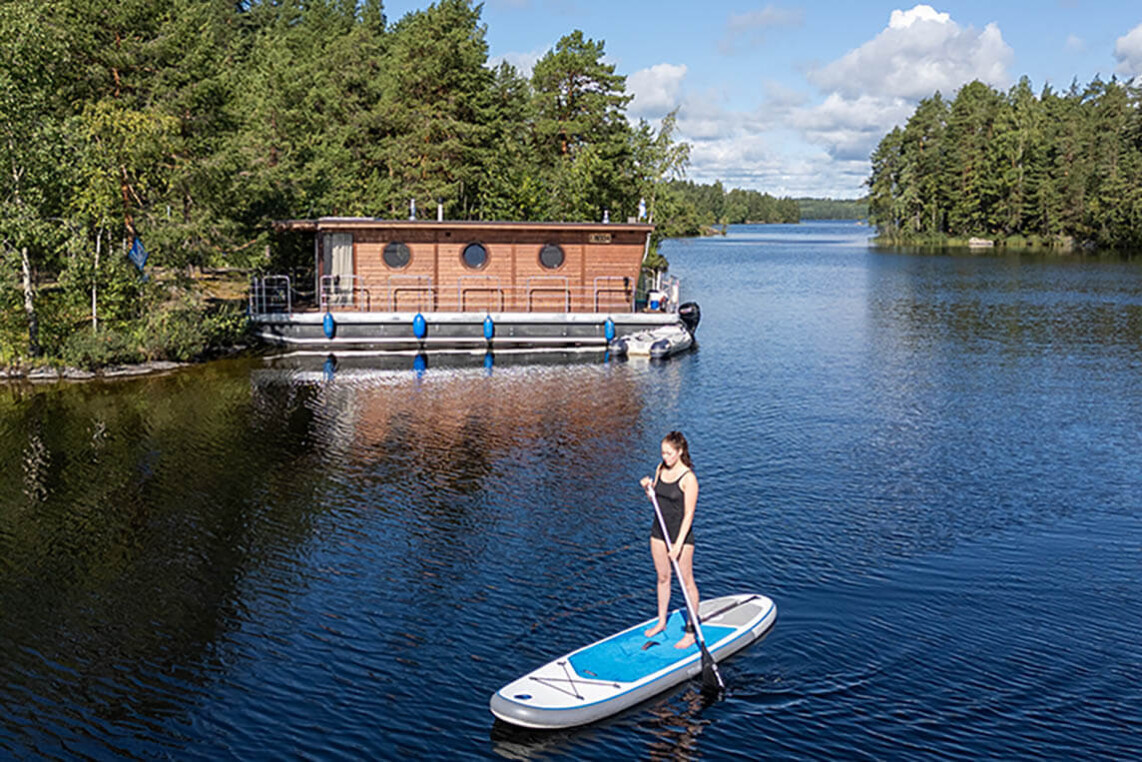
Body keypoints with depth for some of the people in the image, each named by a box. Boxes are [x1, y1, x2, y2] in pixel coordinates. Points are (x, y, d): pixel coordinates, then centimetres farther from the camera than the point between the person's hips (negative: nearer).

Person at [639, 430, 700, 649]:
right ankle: (662, 622, 34)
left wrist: (678, 544, -23)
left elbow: (689, 514, -20)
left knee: (686, 581, 3)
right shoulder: (661, 469, 1)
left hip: (681, 533, -7)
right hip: (659, 530, 7)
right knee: (662, 577, 18)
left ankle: (691, 632, 12)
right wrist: (647, 488, -8)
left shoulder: (688, 478, -19)